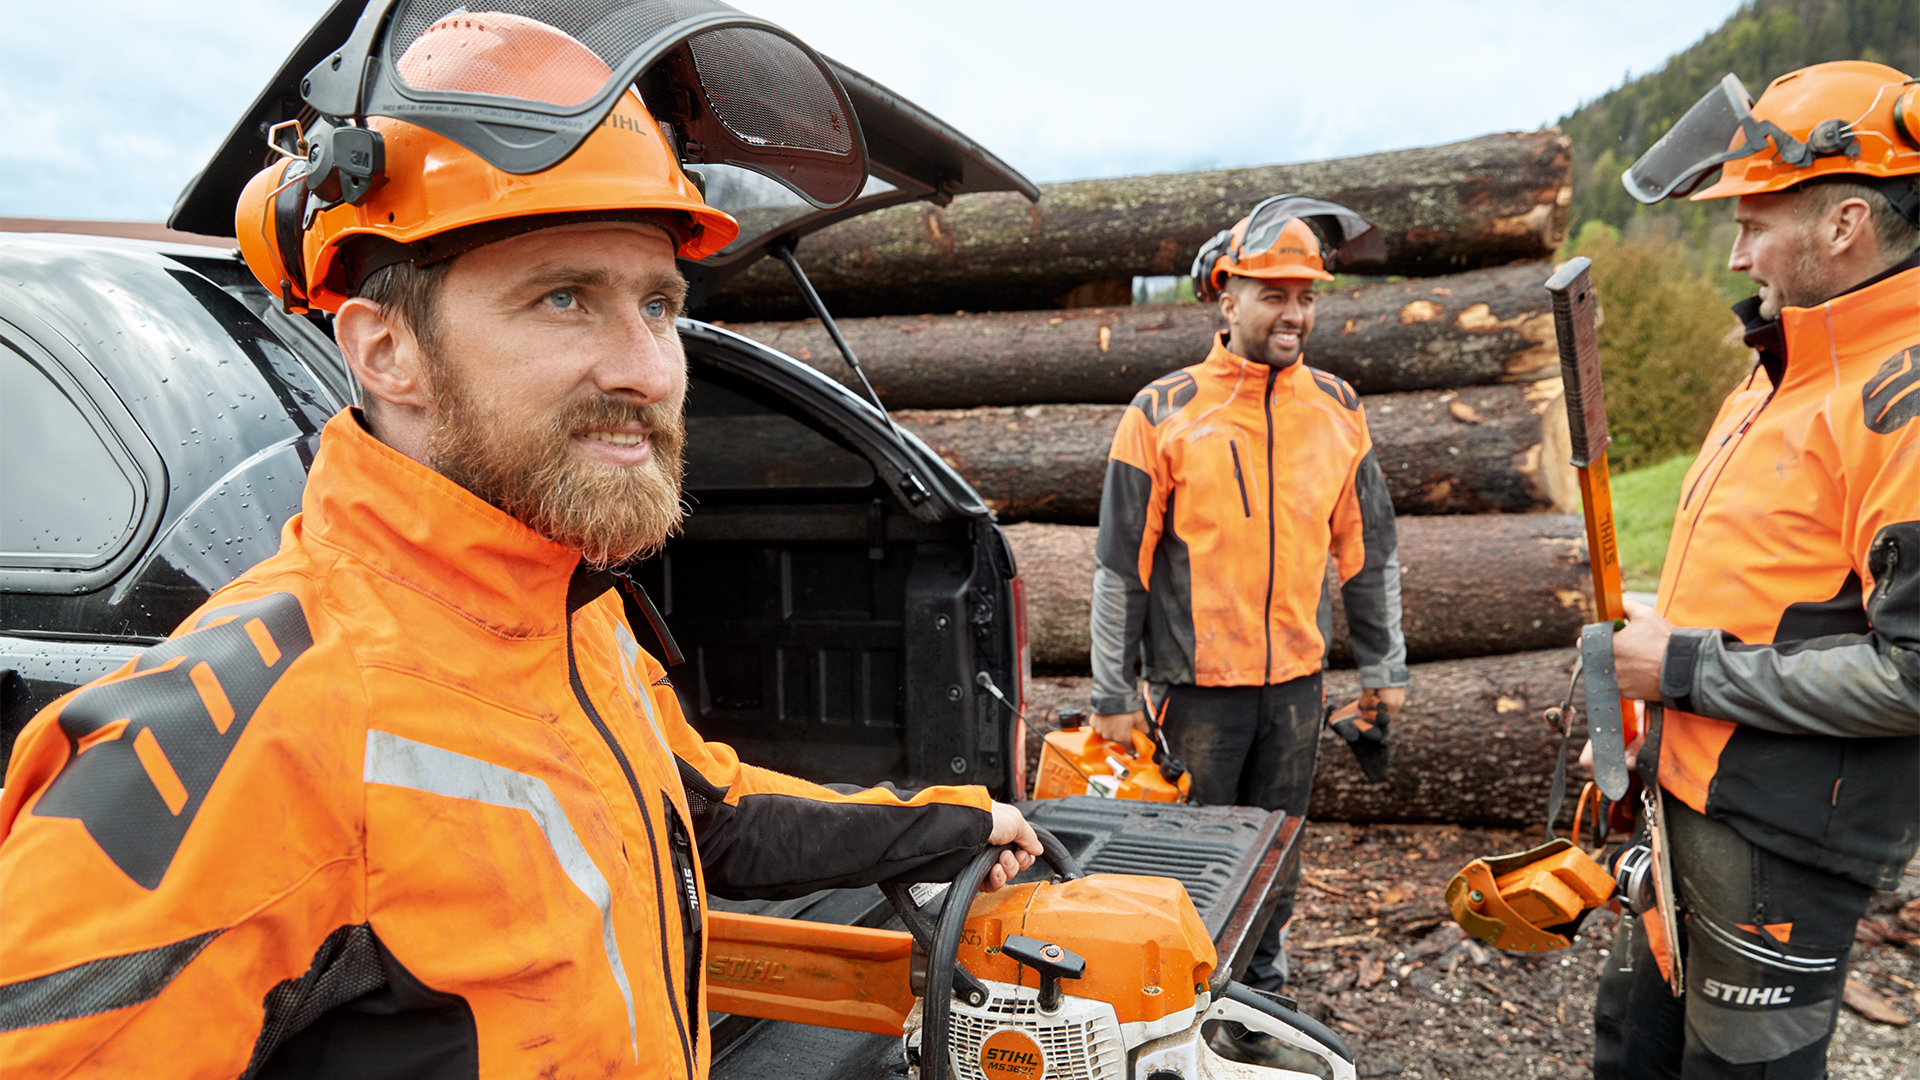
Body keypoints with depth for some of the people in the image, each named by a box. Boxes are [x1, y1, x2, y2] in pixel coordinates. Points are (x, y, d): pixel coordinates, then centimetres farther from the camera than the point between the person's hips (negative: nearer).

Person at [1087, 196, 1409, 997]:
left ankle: (1263, 983, 36)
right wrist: (1113, 691, -5)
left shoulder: (1336, 409, 3)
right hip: (1198, 682, -3)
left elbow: (1367, 548, 10)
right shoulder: (1164, 412, -9)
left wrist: (1383, 668, 12)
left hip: (1297, 678, 4)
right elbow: (1121, 564, -6)